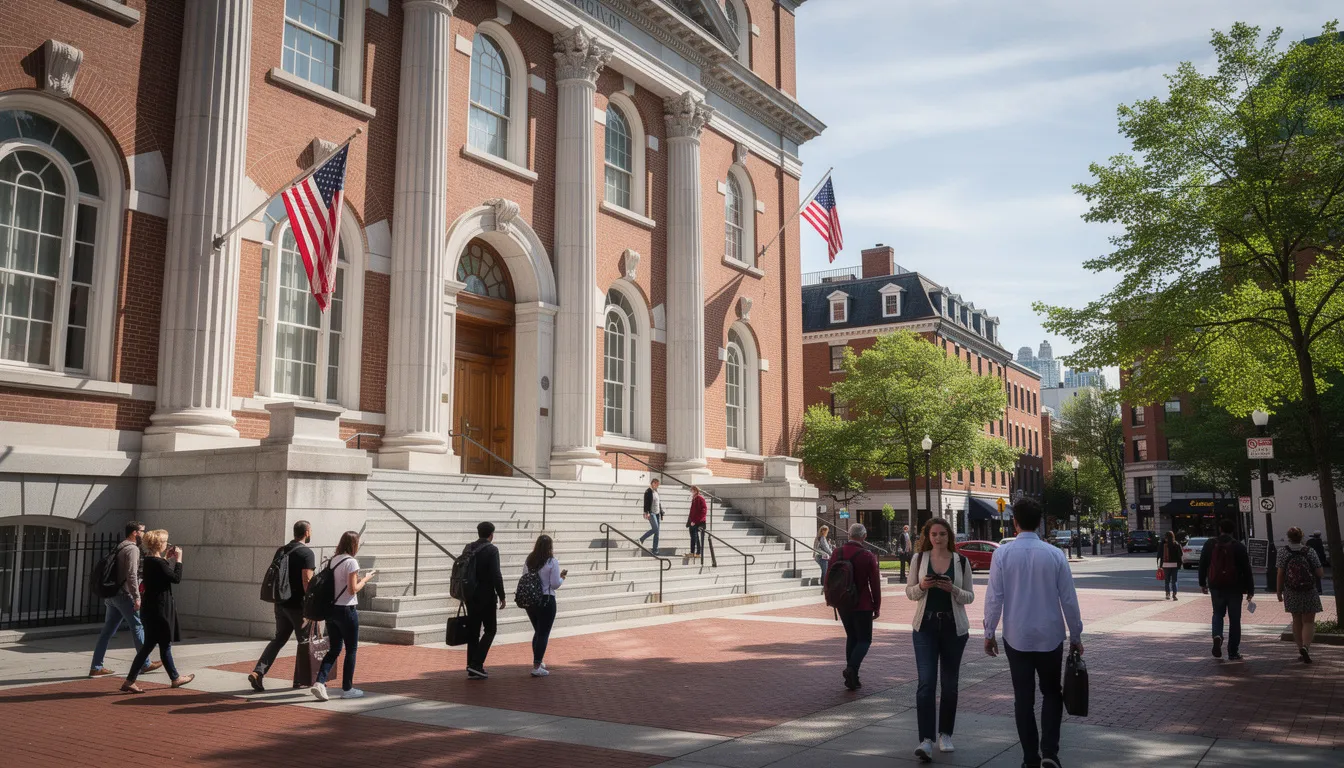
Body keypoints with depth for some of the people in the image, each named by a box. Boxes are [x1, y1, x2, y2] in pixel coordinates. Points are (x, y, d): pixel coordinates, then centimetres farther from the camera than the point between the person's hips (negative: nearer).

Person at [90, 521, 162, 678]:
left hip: (111, 595, 9)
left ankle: (96, 668, 8)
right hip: (124, 595, -9)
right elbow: (131, 575, -20)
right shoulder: (132, 549, -13)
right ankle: (145, 664, 9)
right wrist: (137, 597, -21)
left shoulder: (120, 548, 18)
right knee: (138, 627, 1)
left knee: (108, 630, 9)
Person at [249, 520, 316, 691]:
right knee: (306, 641, 7)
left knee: (278, 639, 12)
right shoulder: (307, 553, -13)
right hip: (298, 605, -7)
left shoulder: (281, 551, 11)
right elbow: (307, 581, -19)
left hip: (281, 604, 7)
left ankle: (258, 672, -2)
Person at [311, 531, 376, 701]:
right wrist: (365, 579, -1)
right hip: (346, 610, -7)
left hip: (330, 609, 7)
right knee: (351, 650, 8)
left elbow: (327, 584, 12)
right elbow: (353, 589, -17)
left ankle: (319, 682, -2)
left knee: (334, 649, 14)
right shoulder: (351, 562, -14)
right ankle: (347, 689, 14)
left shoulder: (331, 561, 8)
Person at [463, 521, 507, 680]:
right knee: (490, 629, 4)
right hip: (486, 595, -6)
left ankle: (472, 668, 12)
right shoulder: (491, 550, -11)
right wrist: (502, 596, -9)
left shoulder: (468, 549, 9)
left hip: (470, 595, 6)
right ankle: (476, 664, -7)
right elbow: (496, 575, -16)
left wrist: (465, 594, 19)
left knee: (473, 630, 10)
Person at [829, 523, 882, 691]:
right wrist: (877, 606, 1)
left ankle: (852, 678, 14)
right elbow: (875, 584, -9)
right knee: (864, 639, 7)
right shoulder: (867, 556, -12)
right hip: (862, 606, -4)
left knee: (851, 637, 17)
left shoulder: (836, 553, 0)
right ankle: (852, 668, -17)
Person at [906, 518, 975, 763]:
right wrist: (921, 587, -15)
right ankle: (926, 740, -11)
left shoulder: (961, 561, 0)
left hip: (954, 627, 1)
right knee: (926, 682, -10)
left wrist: (953, 589, -17)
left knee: (949, 684, 10)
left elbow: (970, 596, 3)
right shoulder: (919, 558, 1)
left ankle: (945, 735, 25)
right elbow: (909, 591, 6)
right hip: (925, 626, -1)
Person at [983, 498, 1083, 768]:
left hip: (1016, 637, 0)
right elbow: (1069, 599, -3)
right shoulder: (1055, 554, -8)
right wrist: (1076, 636, 9)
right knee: (1052, 693, 17)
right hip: (1050, 637, 1)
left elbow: (994, 597, -8)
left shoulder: (1002, 554, -10)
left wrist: (989, 633, 4)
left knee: (1023, 697, 11)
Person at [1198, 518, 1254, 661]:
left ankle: (1217, 636, -11)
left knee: (1218, 614, 18)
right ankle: (1233, 653, 10)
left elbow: (1203, 565, 5)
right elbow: (1246, 569, -4)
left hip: (1216, 586, 1)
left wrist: (1202, 583, 16)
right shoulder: (1239, 547, -6)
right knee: (1234, 619, 7)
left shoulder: (1210, 544, 0)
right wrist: (1250, 590, 2)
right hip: (1234, 587, -1)